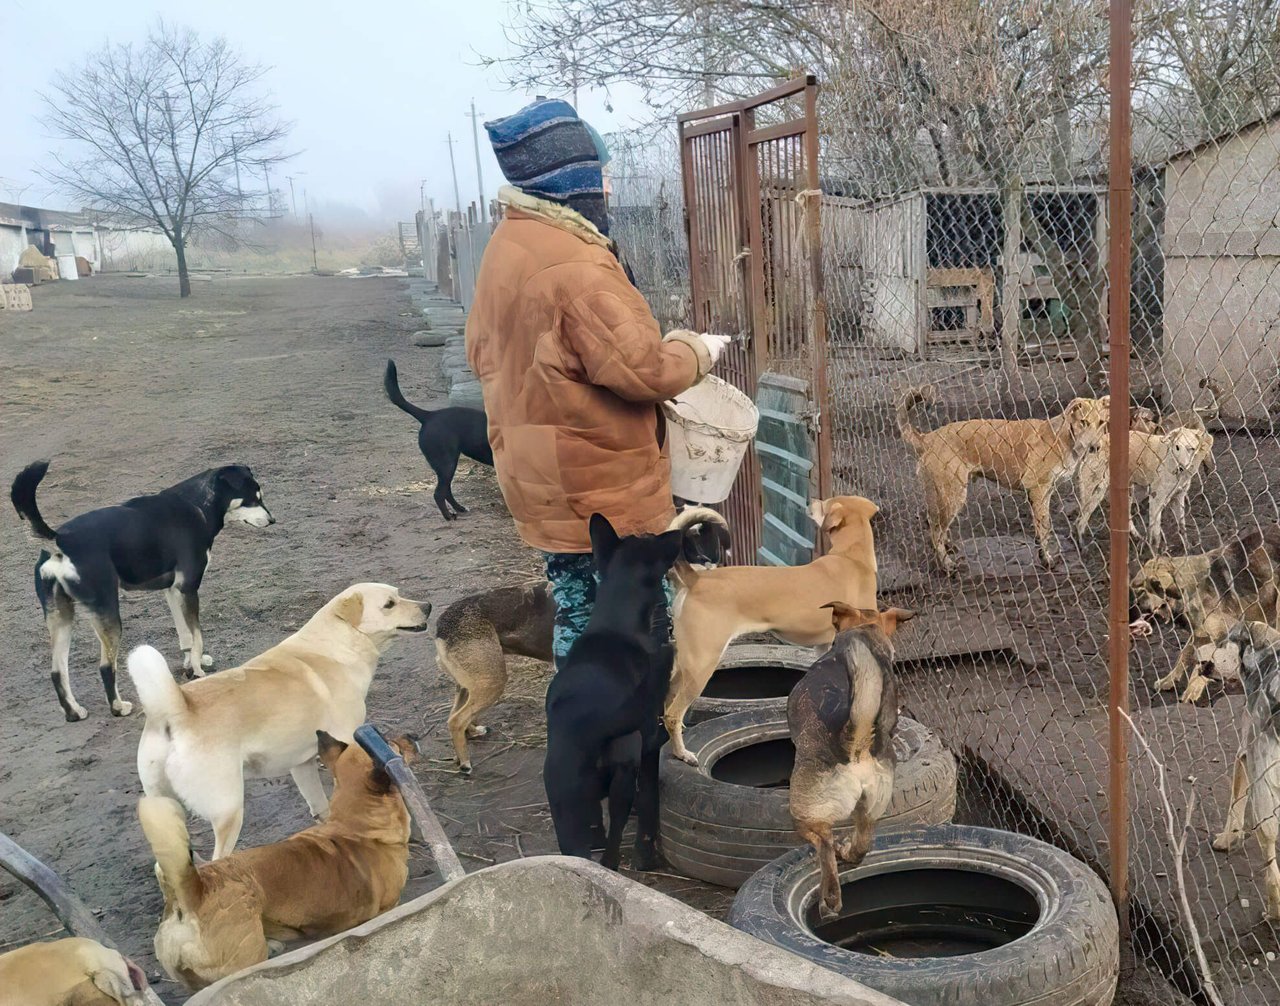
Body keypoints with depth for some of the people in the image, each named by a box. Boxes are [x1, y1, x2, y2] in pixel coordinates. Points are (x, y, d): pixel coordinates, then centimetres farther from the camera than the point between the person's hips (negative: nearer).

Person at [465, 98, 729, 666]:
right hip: (608, 491, -9)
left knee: (576, 612, 19)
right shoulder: (575, 264, -23)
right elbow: (643, 371, -23)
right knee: (641, 622, 3)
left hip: (545, 489, 9)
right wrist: (696, 353, -5)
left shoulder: (504, 250, 8)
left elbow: (483, 353, 18)